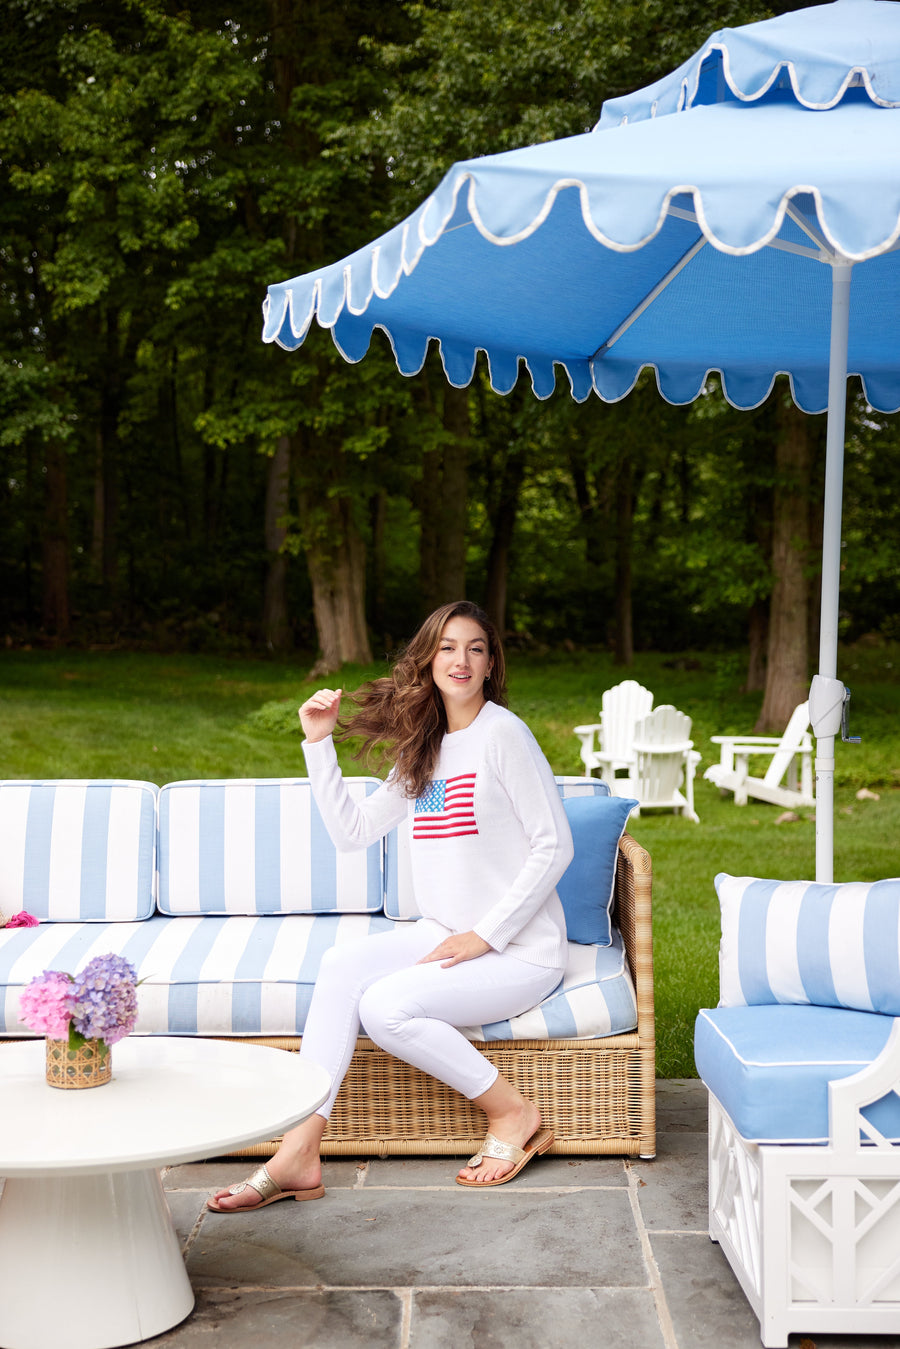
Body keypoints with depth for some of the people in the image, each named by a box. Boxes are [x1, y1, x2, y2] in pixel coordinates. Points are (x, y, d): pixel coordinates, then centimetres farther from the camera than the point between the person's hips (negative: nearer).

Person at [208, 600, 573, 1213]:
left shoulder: (502, 732, -11)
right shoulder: (423, 750, 13)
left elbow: (555, 847, -13)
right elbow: (353, 830, 15)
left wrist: (485, 935, -15)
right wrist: (319, 743, 7)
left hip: (520, 951, -7)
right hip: (443, 934, 7)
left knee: (386, 1005, -25)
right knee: (342, 963, -19)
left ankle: (513, 1114, -6)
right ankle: (299, 1152, -21)